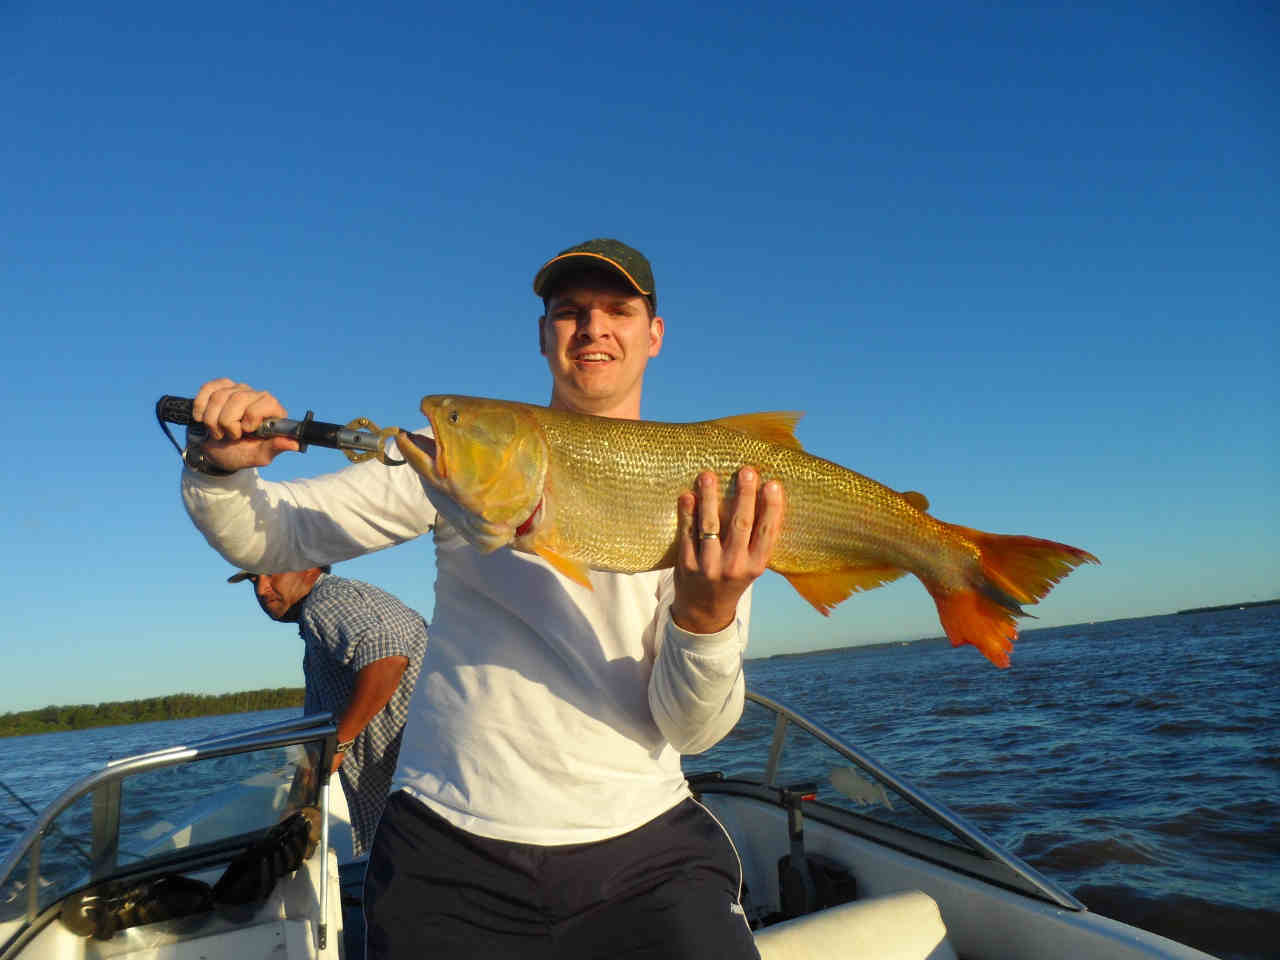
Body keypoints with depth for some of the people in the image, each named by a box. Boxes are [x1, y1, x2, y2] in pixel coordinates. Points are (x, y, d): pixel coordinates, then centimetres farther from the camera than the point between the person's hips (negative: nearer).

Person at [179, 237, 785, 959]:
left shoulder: (700, 491, -1)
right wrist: (222, 467, -19)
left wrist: (708, 615, -26)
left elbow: (691, 729, -7)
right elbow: (269, 537, 0)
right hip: (450, 848, 1)